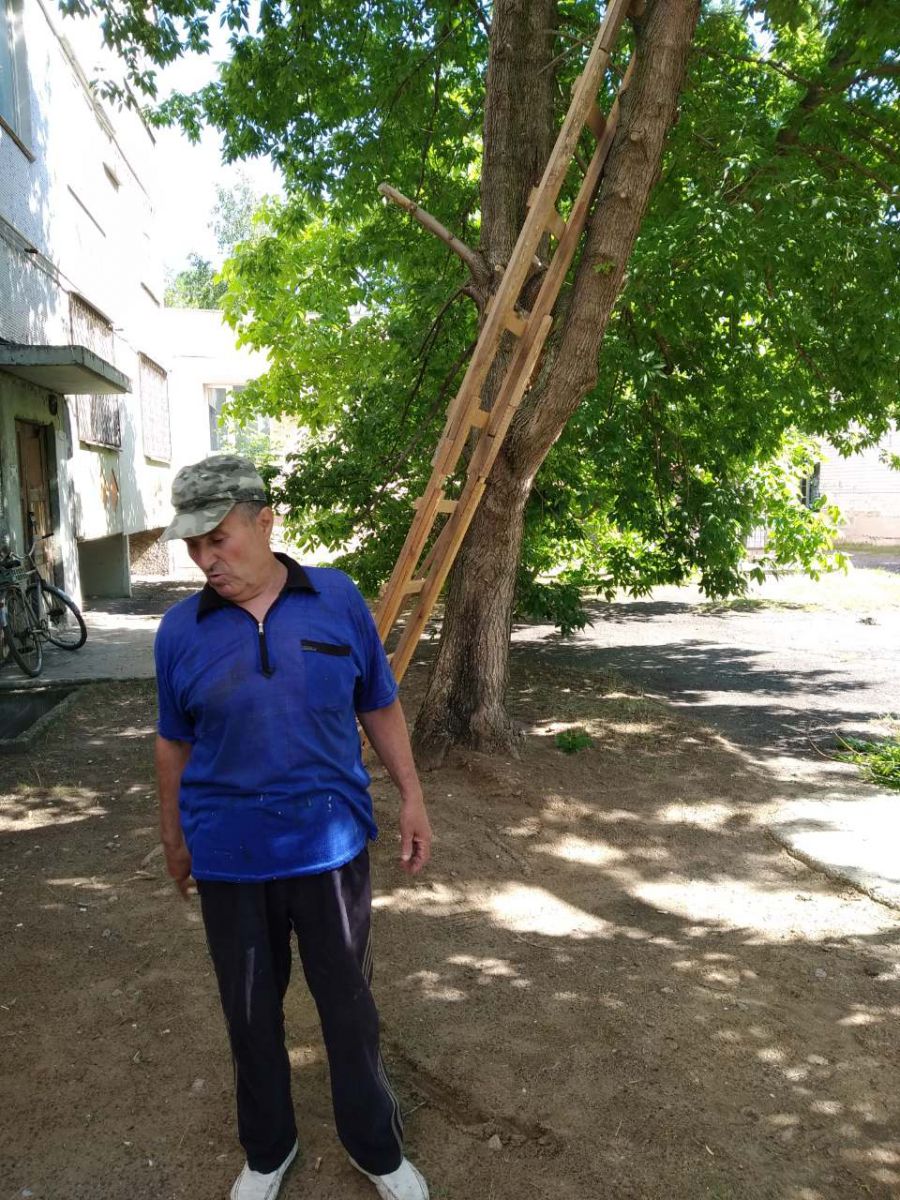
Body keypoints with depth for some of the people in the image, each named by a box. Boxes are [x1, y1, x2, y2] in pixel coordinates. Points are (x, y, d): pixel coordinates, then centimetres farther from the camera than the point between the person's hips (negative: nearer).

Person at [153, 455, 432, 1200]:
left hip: (331, 846, 0)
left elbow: (379, 707, 2)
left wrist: (411, 797, 2)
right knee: (252, 1013, 19)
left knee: (349, 1005, 16)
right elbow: (175, 743, 6)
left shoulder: (338, 599, -8)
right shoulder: (180, 629, -6)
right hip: (230, 857, 1)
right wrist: (174, 839, 13)